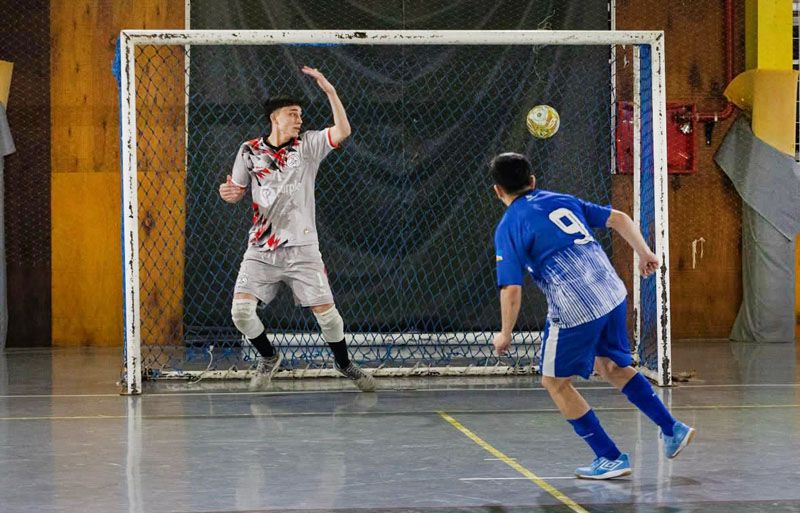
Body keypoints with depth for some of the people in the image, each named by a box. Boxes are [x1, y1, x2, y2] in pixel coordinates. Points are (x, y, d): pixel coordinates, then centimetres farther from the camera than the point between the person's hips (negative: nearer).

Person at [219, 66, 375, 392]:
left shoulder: (307, 145, 2)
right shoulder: (250, 151, 3)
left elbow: (342, 131, -13)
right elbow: (237, 193, 12)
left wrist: (329, 90, -21)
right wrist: (228, 192, -12)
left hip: (302, 249, 0)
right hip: (261, 251, 1)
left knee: (326, 311, -3)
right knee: (241, 310, -12)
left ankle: (344, 364, 23)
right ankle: (268, 357, 16)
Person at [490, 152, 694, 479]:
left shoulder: (508, 228, -1)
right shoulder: (563, 201, 16)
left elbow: (511, 290, -9)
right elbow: (618, 219, 11)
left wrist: (505, 335, 3)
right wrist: (644, 253, 14)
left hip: (574, 310, -7)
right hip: (612, 294, 7)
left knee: (555, 382, 12)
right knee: (611, 367, 27)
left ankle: (610, 458, 12)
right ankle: (672, 429, 23)